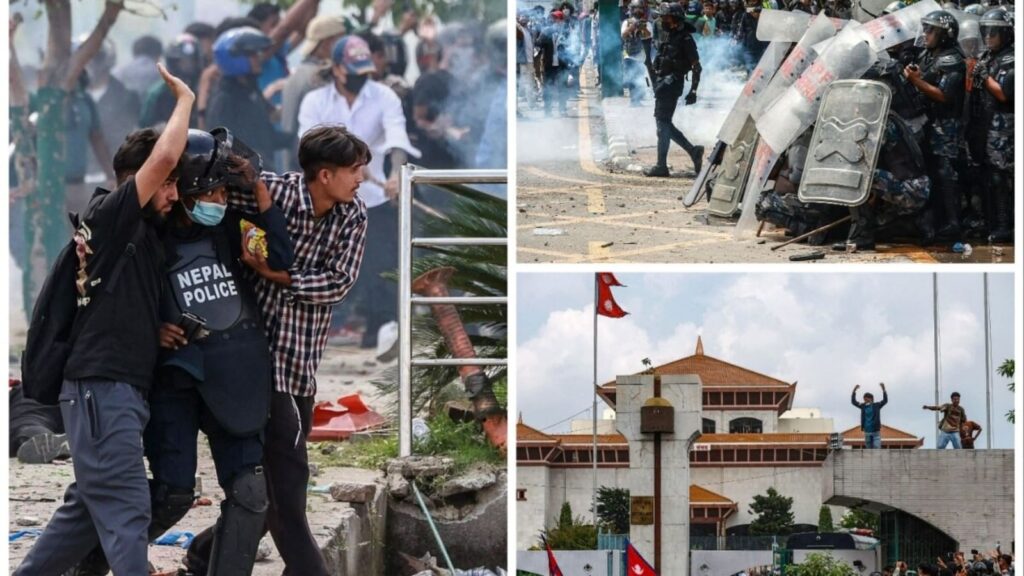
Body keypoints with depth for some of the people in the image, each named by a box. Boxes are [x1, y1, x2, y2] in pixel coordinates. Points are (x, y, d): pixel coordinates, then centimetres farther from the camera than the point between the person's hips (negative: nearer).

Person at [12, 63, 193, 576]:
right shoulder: (111, 215, -8)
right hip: (102, 387, -9)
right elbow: (164, 156, -20)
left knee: (88, 508, 13)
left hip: (122, 389, 9)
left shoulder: (144, 232, 17)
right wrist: (184, 99, -5)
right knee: (125, 510, -13)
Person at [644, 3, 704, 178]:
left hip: (672, 83, -9)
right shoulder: (666, 36, 14)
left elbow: (696, 66, -11)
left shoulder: (685, 39, -10)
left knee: (662, 123, -9)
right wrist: (656, 83, 21)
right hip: (662, 83, 9)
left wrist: (693, 90, -14)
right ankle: (693, 151, 18)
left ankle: (661, 166, -7)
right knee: (663, 123, 11)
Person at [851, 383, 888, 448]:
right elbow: (853, 401, 4)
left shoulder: (876, 406, -1)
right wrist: (854, 391, -9)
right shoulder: (863, 406, 7)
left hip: (876, 432, -3)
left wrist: (883, 389, -24)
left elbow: (885, 400, -11)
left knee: (876, 448, -13)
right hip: (867, 432, 3)